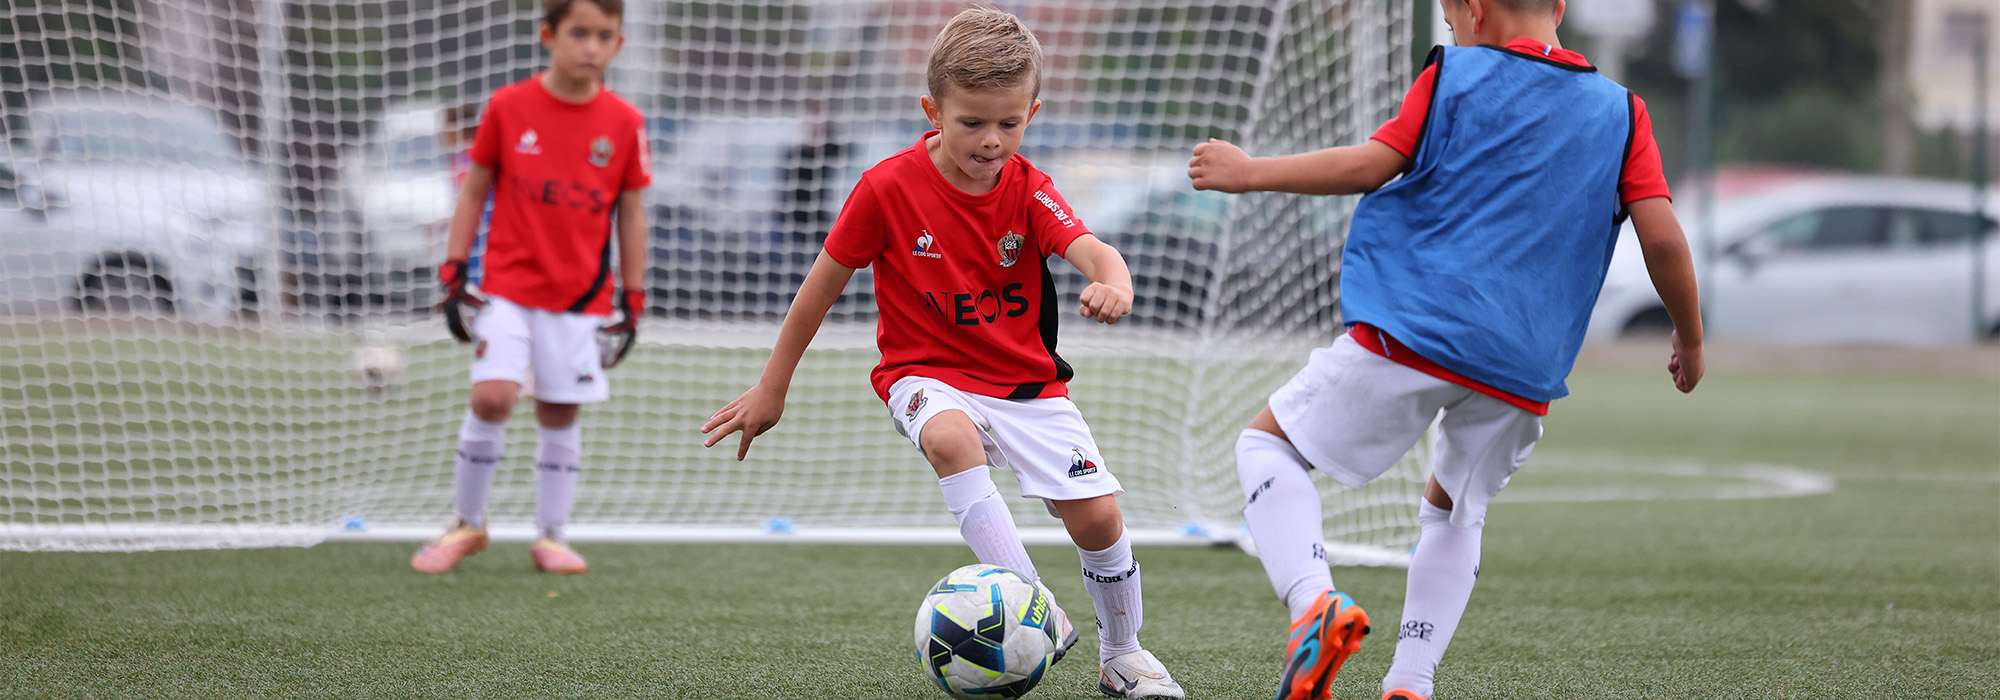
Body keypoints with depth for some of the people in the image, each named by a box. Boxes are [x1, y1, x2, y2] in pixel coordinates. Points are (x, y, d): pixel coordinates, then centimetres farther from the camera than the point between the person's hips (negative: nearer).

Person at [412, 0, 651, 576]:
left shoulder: (624, 123, 1)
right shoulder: (508, 107, -2)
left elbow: (631, 211, 9)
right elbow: (475, 189, 6)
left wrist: (633, 294, 8)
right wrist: (454, 265, 1)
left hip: (582, 296, 1)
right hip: (508, 286, -1)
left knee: (560, 414, 3)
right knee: (492, 397, -14)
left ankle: (550, 537, 17)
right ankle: (468, 524, 4)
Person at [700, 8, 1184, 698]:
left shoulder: (1026, 188, -7)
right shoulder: (888, 187, -13)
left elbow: (1088, 249, -25)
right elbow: (824, 281, -3)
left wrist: (1113, 283, -51)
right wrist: (772, 387, 2)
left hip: (1027, 380, 3)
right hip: (929, 375, -2)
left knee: (1097, 516, -9)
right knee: (951, 437, -38)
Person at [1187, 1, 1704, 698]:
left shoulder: (1454, 75, 4)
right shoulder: (1622, 112, 11)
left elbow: (1369, 166, -3)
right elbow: (1662, 236, 3)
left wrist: (1248, 172, 8)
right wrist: (1689, 339, 17)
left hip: (1410, 331, -4)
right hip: (1522, 372, 4)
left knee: (1268, 444, 10)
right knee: (1455, 511, 27)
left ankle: (1315, 604, -16)